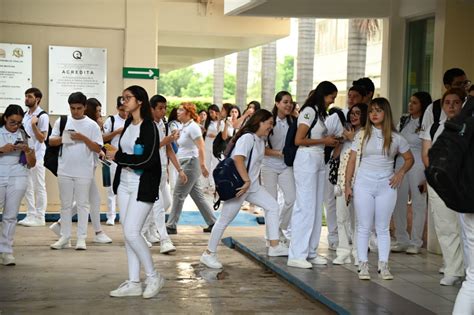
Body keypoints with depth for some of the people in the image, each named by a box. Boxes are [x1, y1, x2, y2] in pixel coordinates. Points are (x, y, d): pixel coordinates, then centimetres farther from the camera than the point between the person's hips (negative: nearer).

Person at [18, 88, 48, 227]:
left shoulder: (42, 116, -10)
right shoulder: (25, 115, 13)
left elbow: (42, 138, -13)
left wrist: (34, 125, -23)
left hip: (37, 156, -8)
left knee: (39, 187, -2)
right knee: (28, 187, 10)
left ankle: (40, 217, 3)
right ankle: (31, 215, 17)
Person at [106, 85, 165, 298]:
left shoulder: (149, 126, -13)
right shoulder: (128, 124, 10)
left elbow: (148, 159, -21)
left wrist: (118, 157, -14)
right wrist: (116, 155, -5)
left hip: (142, 185, -8)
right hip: (124, 183, 8)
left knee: (131, 232, -12)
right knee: (127, 233, 7)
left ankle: (153, 277, 6)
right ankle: (133, 283, 13)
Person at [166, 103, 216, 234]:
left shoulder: (192, 127, -13)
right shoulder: (184, 127, 15)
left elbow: (201, 147, -21)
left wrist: (202, 165, -26)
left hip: (191, 163, -10)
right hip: (186, 164, 10)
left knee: (178, 195, -5)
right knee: (198, 195, 10)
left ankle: (171, 226, 0)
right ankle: (213, 223, 15)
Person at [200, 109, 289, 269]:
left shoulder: (261, 140, 12)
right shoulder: (247, 138, -17)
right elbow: (238, 159, -29)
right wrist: (247, 181, -30)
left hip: (252, 185, 9)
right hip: (238, 185, -9)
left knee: (272, 206, 4)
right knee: (225, 220, -2)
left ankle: (274, 246, 5)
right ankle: (209, 254, 9)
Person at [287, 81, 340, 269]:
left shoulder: (320, 112, 17)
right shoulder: (309, 111, -9)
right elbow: (298, 140, -15)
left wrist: (331, 141, 2)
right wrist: (324, 141, -8)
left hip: (319, 161, 9)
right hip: (307, 160, -9)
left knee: (317, 208, 9)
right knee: (305, 207, -9)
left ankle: (311, 251, 16)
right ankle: (296, 255, -6)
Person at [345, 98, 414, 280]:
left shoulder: (396, 138, 4)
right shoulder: (362, 135, 4)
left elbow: (409, 159, 15)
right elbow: (352, 161, 4)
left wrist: (401, 172, -3)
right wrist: (347, 185, -2)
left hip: (386, 186, 0)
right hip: (364, 185, 0)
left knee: (383, 228, 5)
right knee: (364, 227, 2)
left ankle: (383, 265, 8)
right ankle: (363, 265, 6)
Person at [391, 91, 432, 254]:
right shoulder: (404, 121, 12)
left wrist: (426, 176, -11)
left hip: (418, 166, -5)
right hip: (400, 164, 6)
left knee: (418, 204, 2)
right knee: (398, 204, 6)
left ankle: (415, 242, 11)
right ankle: (402, 240, 17)